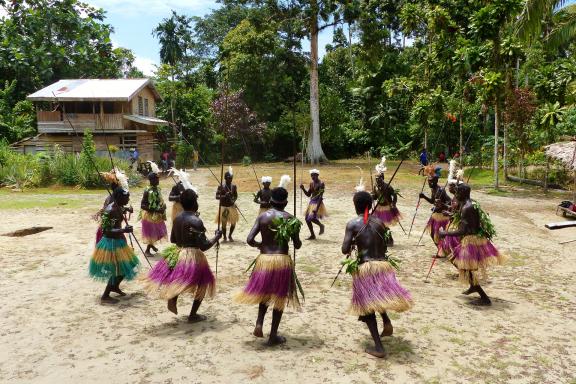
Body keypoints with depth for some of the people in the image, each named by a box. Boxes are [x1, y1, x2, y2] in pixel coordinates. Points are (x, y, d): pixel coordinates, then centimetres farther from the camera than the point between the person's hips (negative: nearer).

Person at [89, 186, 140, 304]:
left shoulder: (118, 207, 3)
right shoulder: (110, 210, -24)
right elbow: (107, 231, -28)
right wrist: (123, 230, -37)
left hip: (118, 241, 9)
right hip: (111, 243, -9)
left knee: (125, 267, 20)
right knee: (117, 270, -3)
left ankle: (115, 287, 41)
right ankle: (105, 296, 12)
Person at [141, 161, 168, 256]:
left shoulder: (158, 189, 0)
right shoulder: (147, 191, -23)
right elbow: (142, 205, -25)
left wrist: (163, 207, -7)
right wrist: (155, 209, -29)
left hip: (158, 215, 7)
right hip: (150, 215, -7)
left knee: (156, 232, 21)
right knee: (151, 232, 5)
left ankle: (152, 244, 44)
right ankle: (147, 250, 22)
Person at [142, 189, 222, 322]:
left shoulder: (177, 218, 2)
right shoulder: (196, 221, -21)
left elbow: (172, 239, 13)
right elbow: (204, 246, -21)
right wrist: (216, 237, -7)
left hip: (177, 254, 7)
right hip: (193, 256, -7)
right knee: (203, 284, 12)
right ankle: (193, 315, 16)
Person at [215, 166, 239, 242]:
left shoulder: (234, 186, 1)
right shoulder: (221, 186, -9)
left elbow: (236, 196, 10)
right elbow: (217, 196, -11)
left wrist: (233, 201, -11)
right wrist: (224, 196, -28)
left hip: (232, 207, 3)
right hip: (223, 207, -3)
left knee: (233, 222, 5)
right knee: (224, 223, 2)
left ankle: (230, 235, 28)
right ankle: (225, 237, 20)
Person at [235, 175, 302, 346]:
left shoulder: (262, 217, -1)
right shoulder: (291, 219, -5)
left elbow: (249, 239, -8)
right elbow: (297, 245, -3)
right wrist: (294, 235, 18)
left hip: (264, 259, 2)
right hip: (282, 261, -2)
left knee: (265, 292, 26)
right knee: (279, 297, 11)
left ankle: (259, 324, 9)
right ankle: (273, 336, 18)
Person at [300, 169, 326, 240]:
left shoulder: (321, 184, -14)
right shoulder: (311, 183, 9)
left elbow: (321, 197, -20)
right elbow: (308, 194, 14)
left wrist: (317, 207, -28)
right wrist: (303, 189, -4)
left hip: (317, 203, -8)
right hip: (311, 202, 8)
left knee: (312, 218, -22)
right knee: (307, 219, 8)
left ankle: (321, 225, 9)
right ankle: (312, 235, 21)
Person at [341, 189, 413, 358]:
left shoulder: (352, 224, -6)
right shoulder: (379, 222, 5)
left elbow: (345, 250, -11)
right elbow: (384, 247, 8)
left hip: (365, 268, -4)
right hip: (383, 265, 4)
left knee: (367, 306, 8)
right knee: (378, 295, 30)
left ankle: (378, 347, 7)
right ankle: (387, 321, 6)